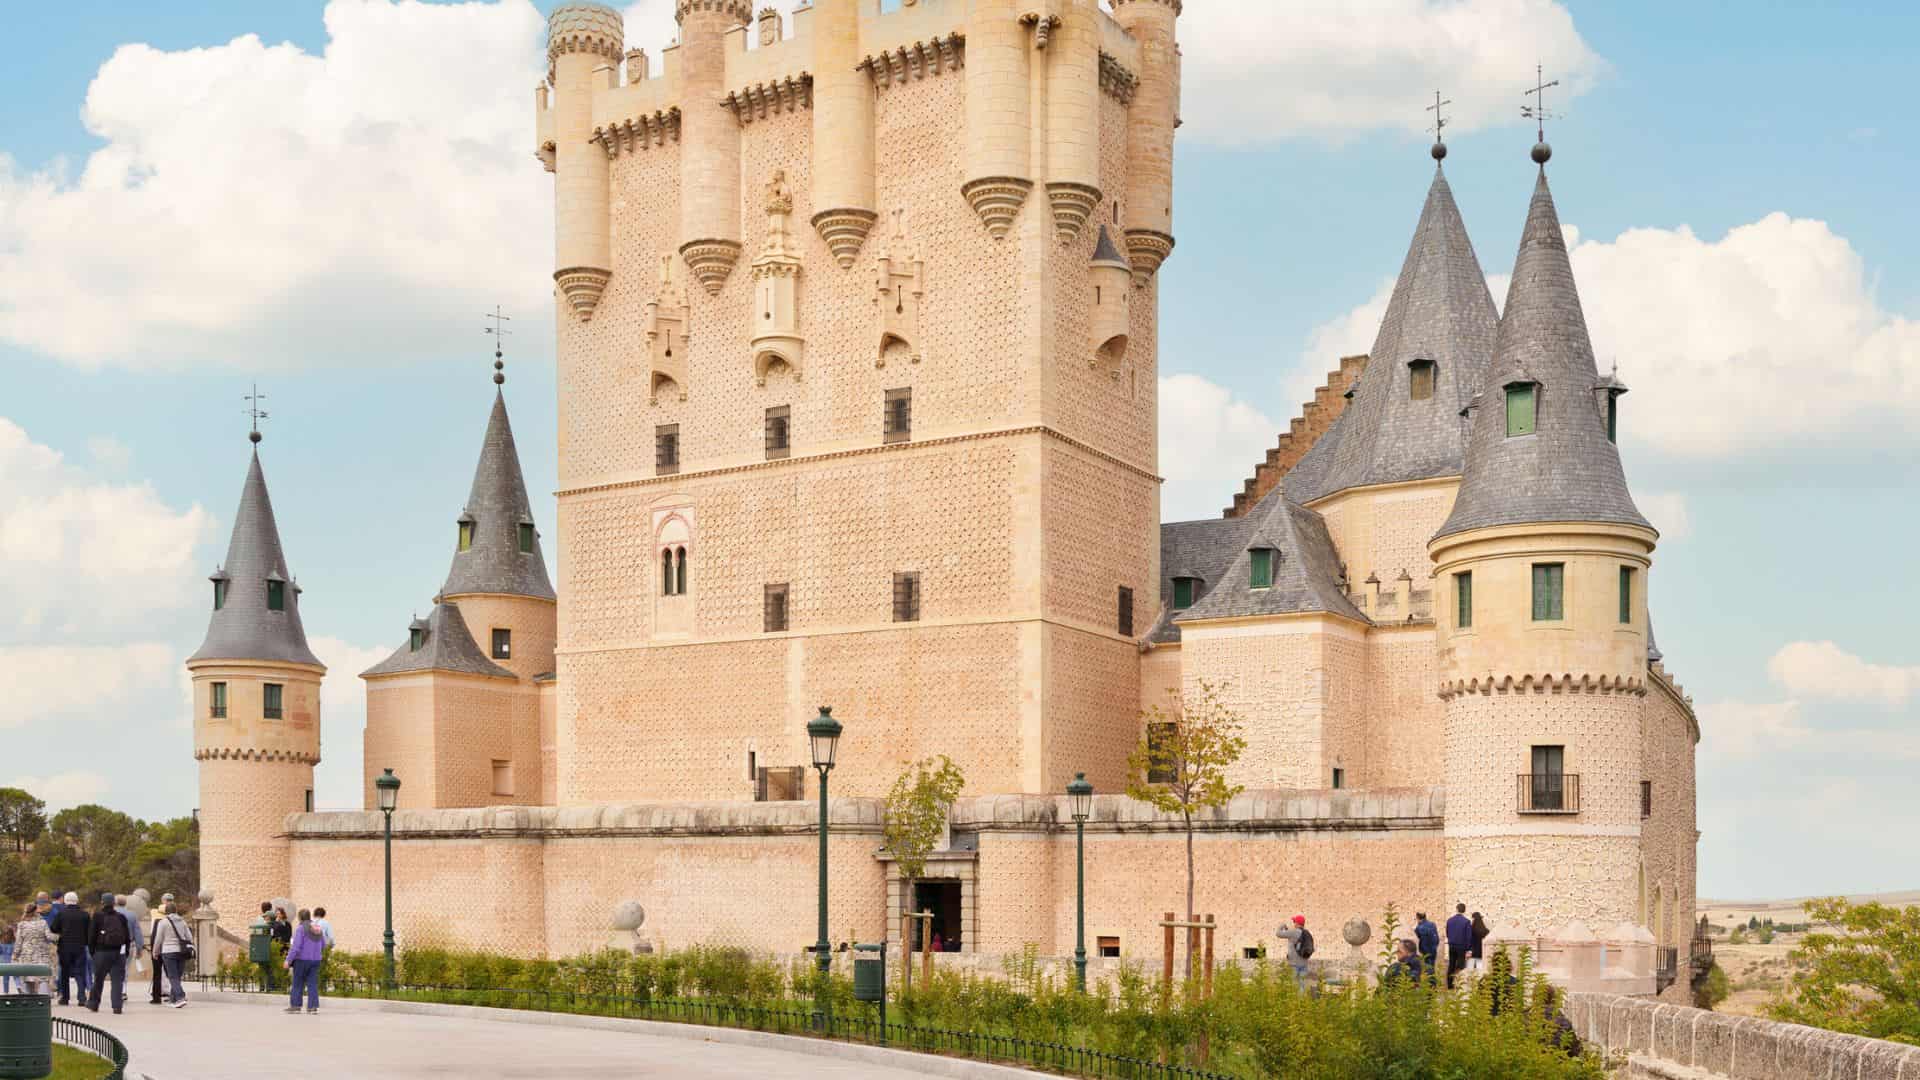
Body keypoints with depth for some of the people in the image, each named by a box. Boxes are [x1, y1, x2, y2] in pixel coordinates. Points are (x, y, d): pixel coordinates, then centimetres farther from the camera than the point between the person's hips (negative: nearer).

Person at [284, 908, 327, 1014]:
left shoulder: (301, 929, -12)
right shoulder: (317, 929, 6)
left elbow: (295, 947, -18)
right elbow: (324, 945, 15)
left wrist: (288, 960, -13)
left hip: (302, 959, -5)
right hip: (315, 960, 5)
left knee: (298, 983, 7)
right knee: (312, 983, 5)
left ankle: (295, 1005, 10)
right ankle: (313, 1006, 1)